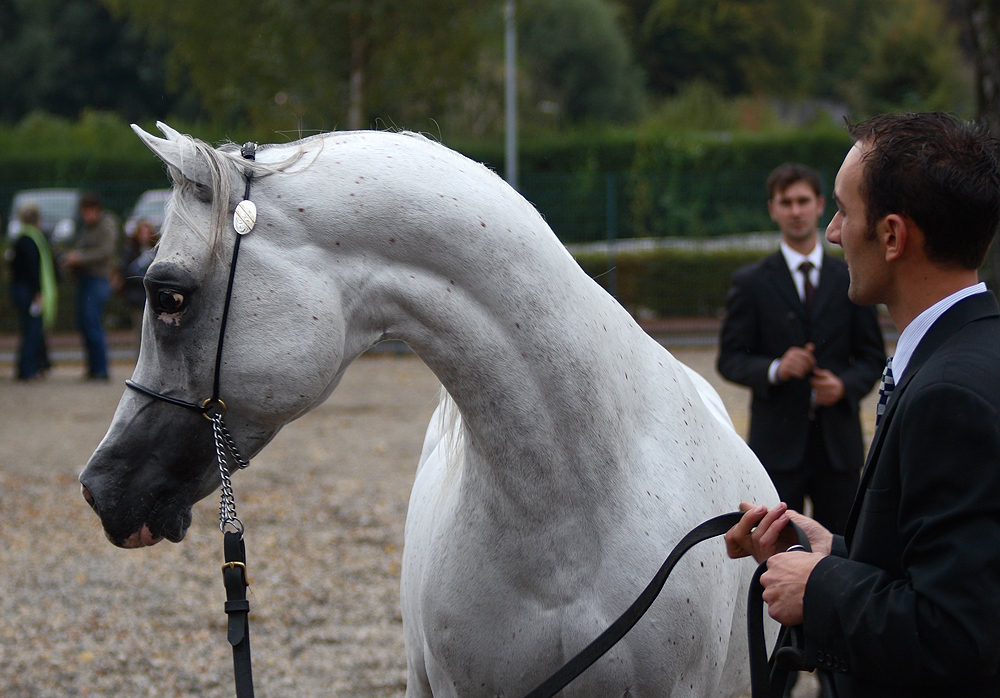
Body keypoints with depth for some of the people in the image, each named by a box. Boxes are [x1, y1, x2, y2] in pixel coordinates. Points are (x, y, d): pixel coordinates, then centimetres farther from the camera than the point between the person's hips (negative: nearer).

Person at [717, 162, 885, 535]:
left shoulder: (851, 280, 9)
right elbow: (730, 359, 2)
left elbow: (873, 357, 11)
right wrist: (774, 370, -18)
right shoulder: (751, 283, 3)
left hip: (838, 441, 2)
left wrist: (845, 384, -10)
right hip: (777, 442, -2)